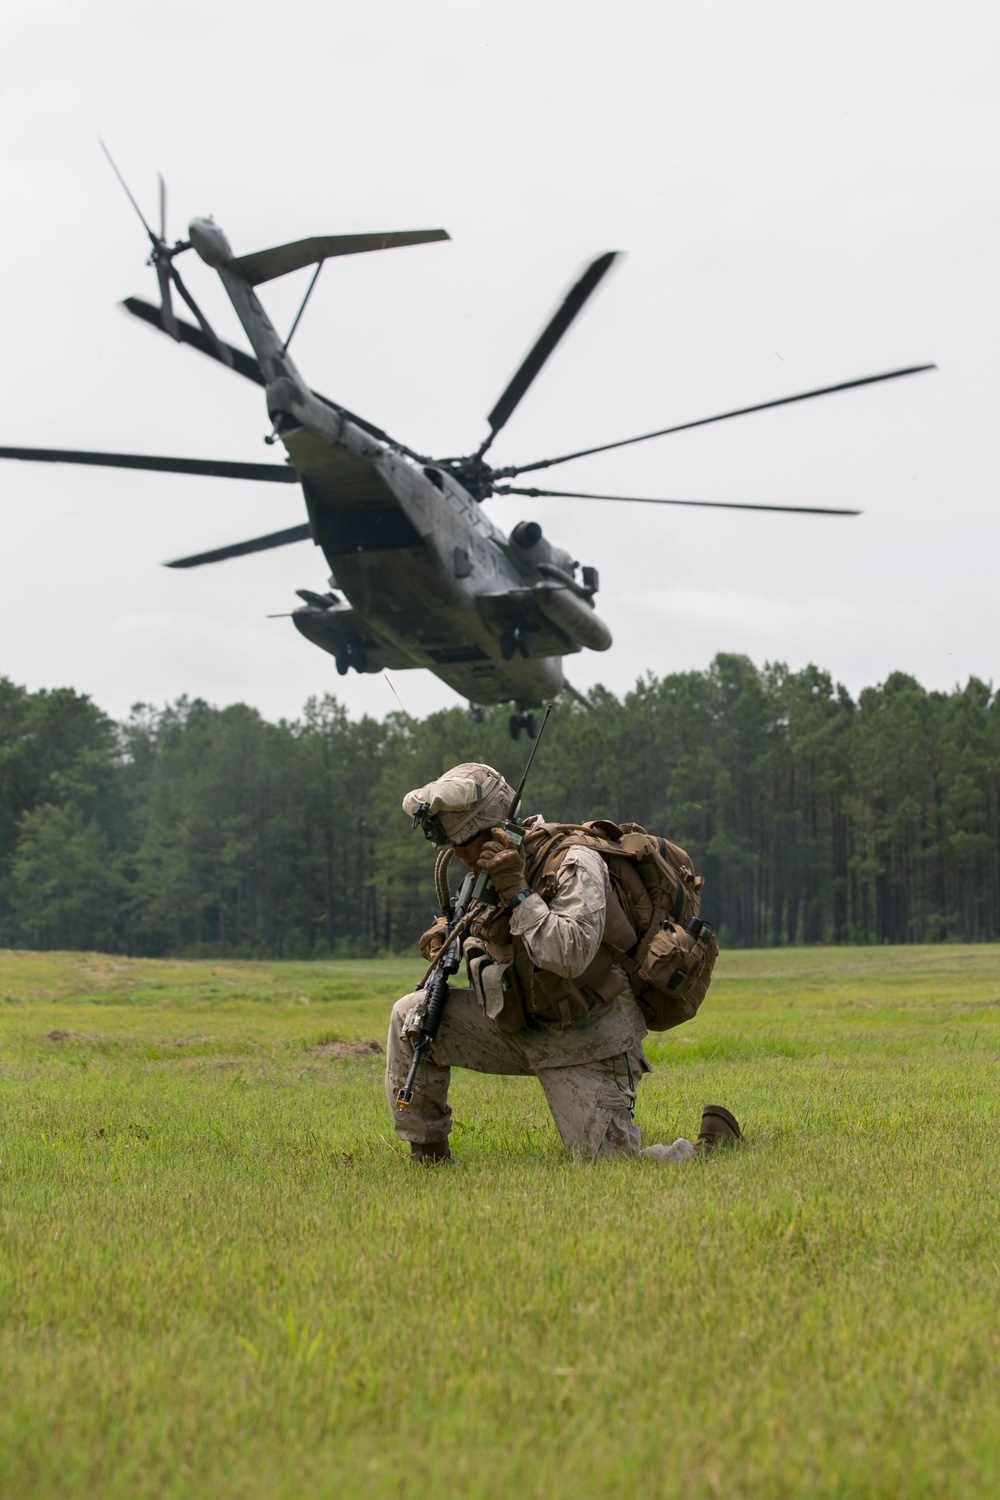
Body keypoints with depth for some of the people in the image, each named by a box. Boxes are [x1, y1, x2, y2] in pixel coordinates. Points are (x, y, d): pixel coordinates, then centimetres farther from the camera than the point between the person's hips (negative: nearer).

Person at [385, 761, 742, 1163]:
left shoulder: (573, 865, -20)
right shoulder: (489, 872, 2)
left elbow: (572, 954, -35)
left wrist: (517, 889, -31)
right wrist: (450, 929, 2)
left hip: (584, 1043, -7)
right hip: (514, 1024, 7)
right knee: (412, 1017, -8)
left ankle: (713, 1141, 17)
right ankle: (427, 1156, 3)